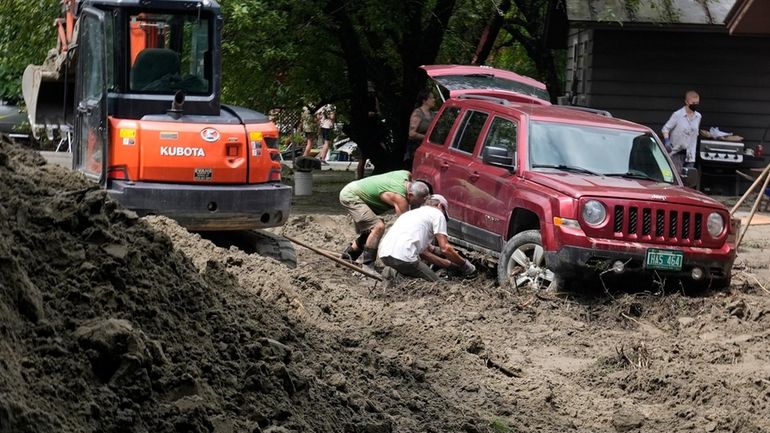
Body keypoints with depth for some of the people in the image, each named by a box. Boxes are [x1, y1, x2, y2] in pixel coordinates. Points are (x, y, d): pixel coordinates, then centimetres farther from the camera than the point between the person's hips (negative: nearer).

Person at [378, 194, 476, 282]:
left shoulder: (413, 213, 35)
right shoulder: (437, 214, 10)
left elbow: (423, 252, 33)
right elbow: (445, 248, 0)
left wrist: (450, 264, 34)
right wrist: (464, 263, 15)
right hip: (403, 256, -8)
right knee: (434, 281, 5)